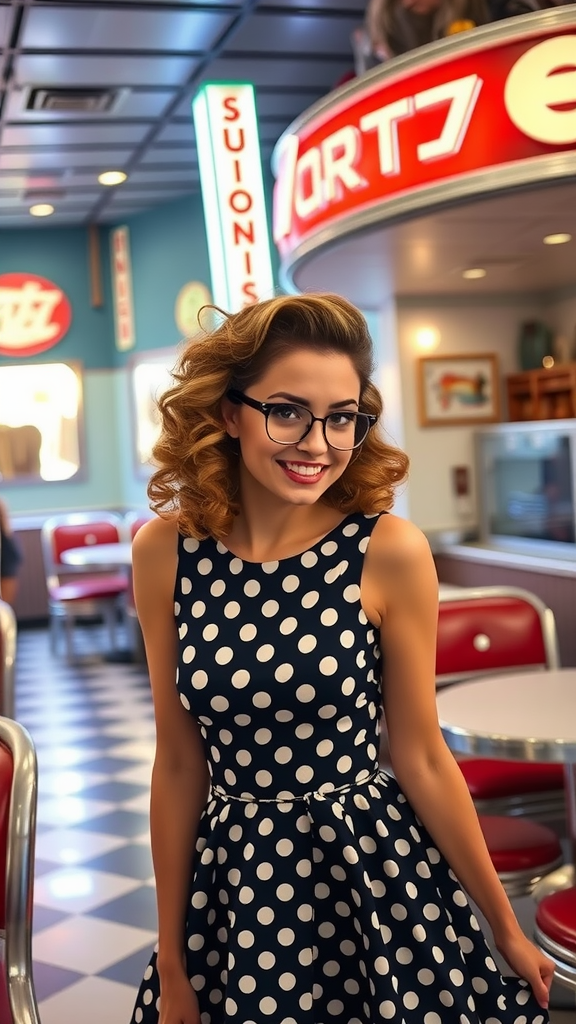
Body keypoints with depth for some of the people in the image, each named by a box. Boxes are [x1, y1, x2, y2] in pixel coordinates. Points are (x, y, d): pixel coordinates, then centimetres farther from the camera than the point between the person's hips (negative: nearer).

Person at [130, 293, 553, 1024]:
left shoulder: (388, 552, -13)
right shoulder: (165, 552, -6)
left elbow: (422, 759, -3)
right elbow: (179, 763, 0)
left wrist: (507, 928, 5)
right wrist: (170, 958, 5)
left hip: (377, 879, -1)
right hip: (233, 888, 2)